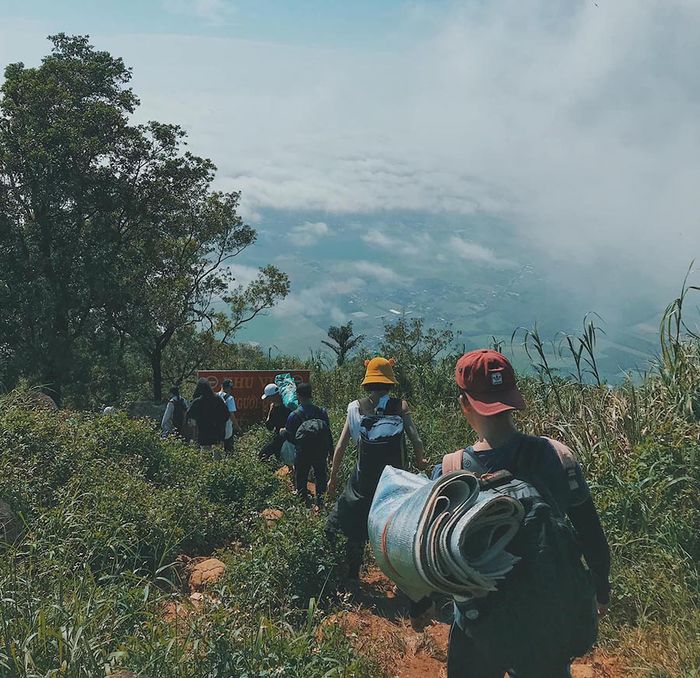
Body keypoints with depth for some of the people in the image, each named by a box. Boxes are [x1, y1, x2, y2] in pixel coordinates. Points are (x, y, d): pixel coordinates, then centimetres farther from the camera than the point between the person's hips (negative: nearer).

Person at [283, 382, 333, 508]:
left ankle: (305, 502, 15)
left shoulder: (294, 415, -14)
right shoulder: (322, 412, -6)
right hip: (321, 453, 3)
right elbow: (328, 434, 0)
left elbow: (291, 438, -9)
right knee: (321, 477, 18)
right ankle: (320, 502, 20)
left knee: (301, 480, 13)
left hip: (303, 454, -2)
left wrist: (283, 432, 12)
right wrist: (331, 452, 10)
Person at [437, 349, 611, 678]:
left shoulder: (448, 471, -20)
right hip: (552, 618, 2)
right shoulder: (557, 456, -16)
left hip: (479, 624, -1)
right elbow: (593, 538, -5)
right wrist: (602, 590, 11)